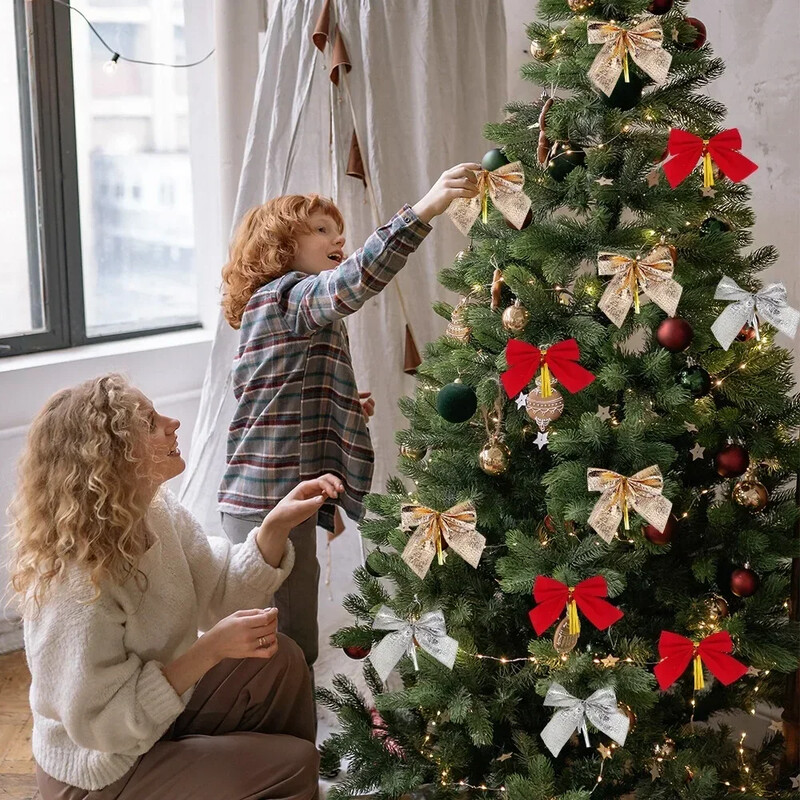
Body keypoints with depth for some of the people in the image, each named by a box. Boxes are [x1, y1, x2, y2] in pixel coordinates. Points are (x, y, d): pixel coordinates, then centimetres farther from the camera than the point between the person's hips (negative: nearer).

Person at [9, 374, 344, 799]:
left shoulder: (156, 510, -9)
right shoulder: (76, 586, -35)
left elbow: (220, 594, -2)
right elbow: (100, 724, -30)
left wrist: (277, 524, -17)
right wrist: (211, 650, -32)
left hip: (160, 714, 8)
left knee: (282, 661, 6)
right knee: (293, 764, -6)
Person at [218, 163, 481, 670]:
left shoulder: (272, 307, 21)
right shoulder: (287, 295, -11)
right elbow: (356, 280, -32)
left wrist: (344, 407, 12)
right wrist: (426, 208, -38)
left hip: (269, 500, 11)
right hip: (271, 501, -11)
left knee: (294, 647, 19)